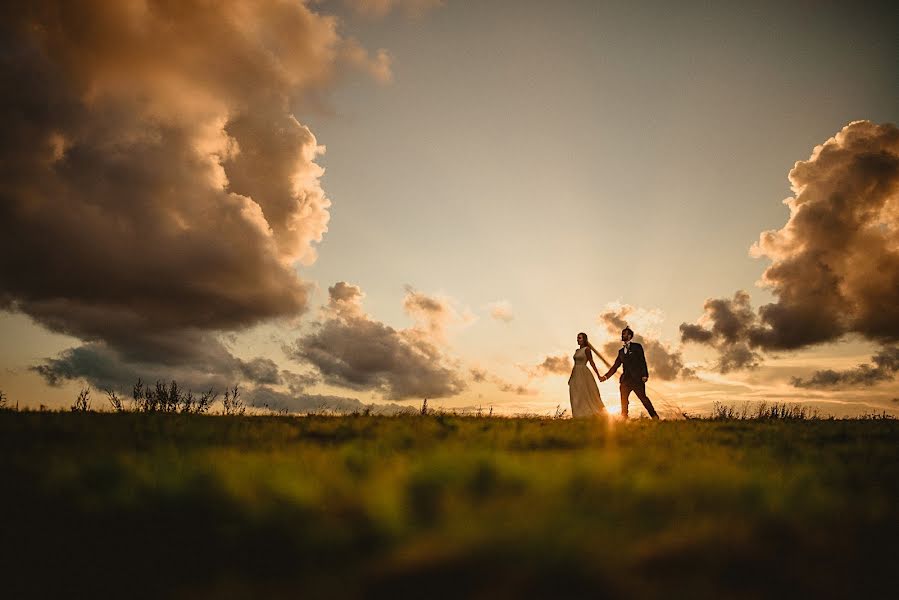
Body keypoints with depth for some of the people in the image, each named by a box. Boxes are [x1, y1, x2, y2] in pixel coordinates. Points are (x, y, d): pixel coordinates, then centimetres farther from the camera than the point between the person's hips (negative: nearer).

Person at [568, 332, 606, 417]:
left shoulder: (586, 349, -5)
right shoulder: (577, 351, 16)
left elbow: (592, 362, -9)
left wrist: (598, 375, -13)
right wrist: (570, 377, 18)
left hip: (583, 374, -7)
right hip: (575, 375, 7)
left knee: (586, 395, -6)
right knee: (576, 397, 3)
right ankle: (580, 416, 6)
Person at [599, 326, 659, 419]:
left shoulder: (637, 346, 5)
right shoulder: (621, 351, 19)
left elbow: (642, 361, -2)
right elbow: (615, 366, 19)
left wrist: (644, 375, -13)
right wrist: (606, 376, 11)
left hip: (637, 378, -5)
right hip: (625, 379, 5)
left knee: (643, 398, -7)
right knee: (623, 399, 0)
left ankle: (654, 417, 2)